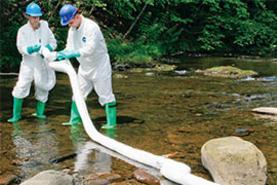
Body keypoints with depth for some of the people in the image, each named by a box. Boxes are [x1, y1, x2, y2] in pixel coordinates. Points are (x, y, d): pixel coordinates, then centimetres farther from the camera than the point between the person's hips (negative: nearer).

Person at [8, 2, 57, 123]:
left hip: (42, 64, 2)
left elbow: (53, 42, 1)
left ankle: (40, 112, 28)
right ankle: (16, 115, -1)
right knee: (21, 87, -11)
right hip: (28, 64, -2)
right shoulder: (23, 30, -8)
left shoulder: (45, 27, -2)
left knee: (42, 88, 9)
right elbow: (21, 48, -14)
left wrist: (46, 50, -18)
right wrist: (32, 49, -33)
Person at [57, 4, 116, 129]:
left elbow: (89, 49, -33)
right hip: (84, 67, 8)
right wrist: (62, 53, -20)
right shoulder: (72, 29, 1)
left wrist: (71, 54, -38)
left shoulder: (91, 27, -24)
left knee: (105, 95, -1)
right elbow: (70, 47, 1)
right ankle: (74, 120, 25)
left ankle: (111, 123, 8)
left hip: (99, 66, -8)